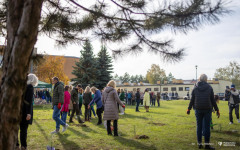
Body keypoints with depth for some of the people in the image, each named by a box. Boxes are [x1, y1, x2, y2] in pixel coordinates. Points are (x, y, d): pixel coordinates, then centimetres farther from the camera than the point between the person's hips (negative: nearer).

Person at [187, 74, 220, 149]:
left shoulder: (195, 88, 3)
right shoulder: (209, 87, 0)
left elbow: (192, 100, 4)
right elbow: (213, 100, 0)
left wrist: (189, 109, 14)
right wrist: (217, 110, 7)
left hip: (198, 110, 2)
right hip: (207, 109, -2)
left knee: (199, 126, 7)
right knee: (207, 127, 2)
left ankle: (199, 144, 11)